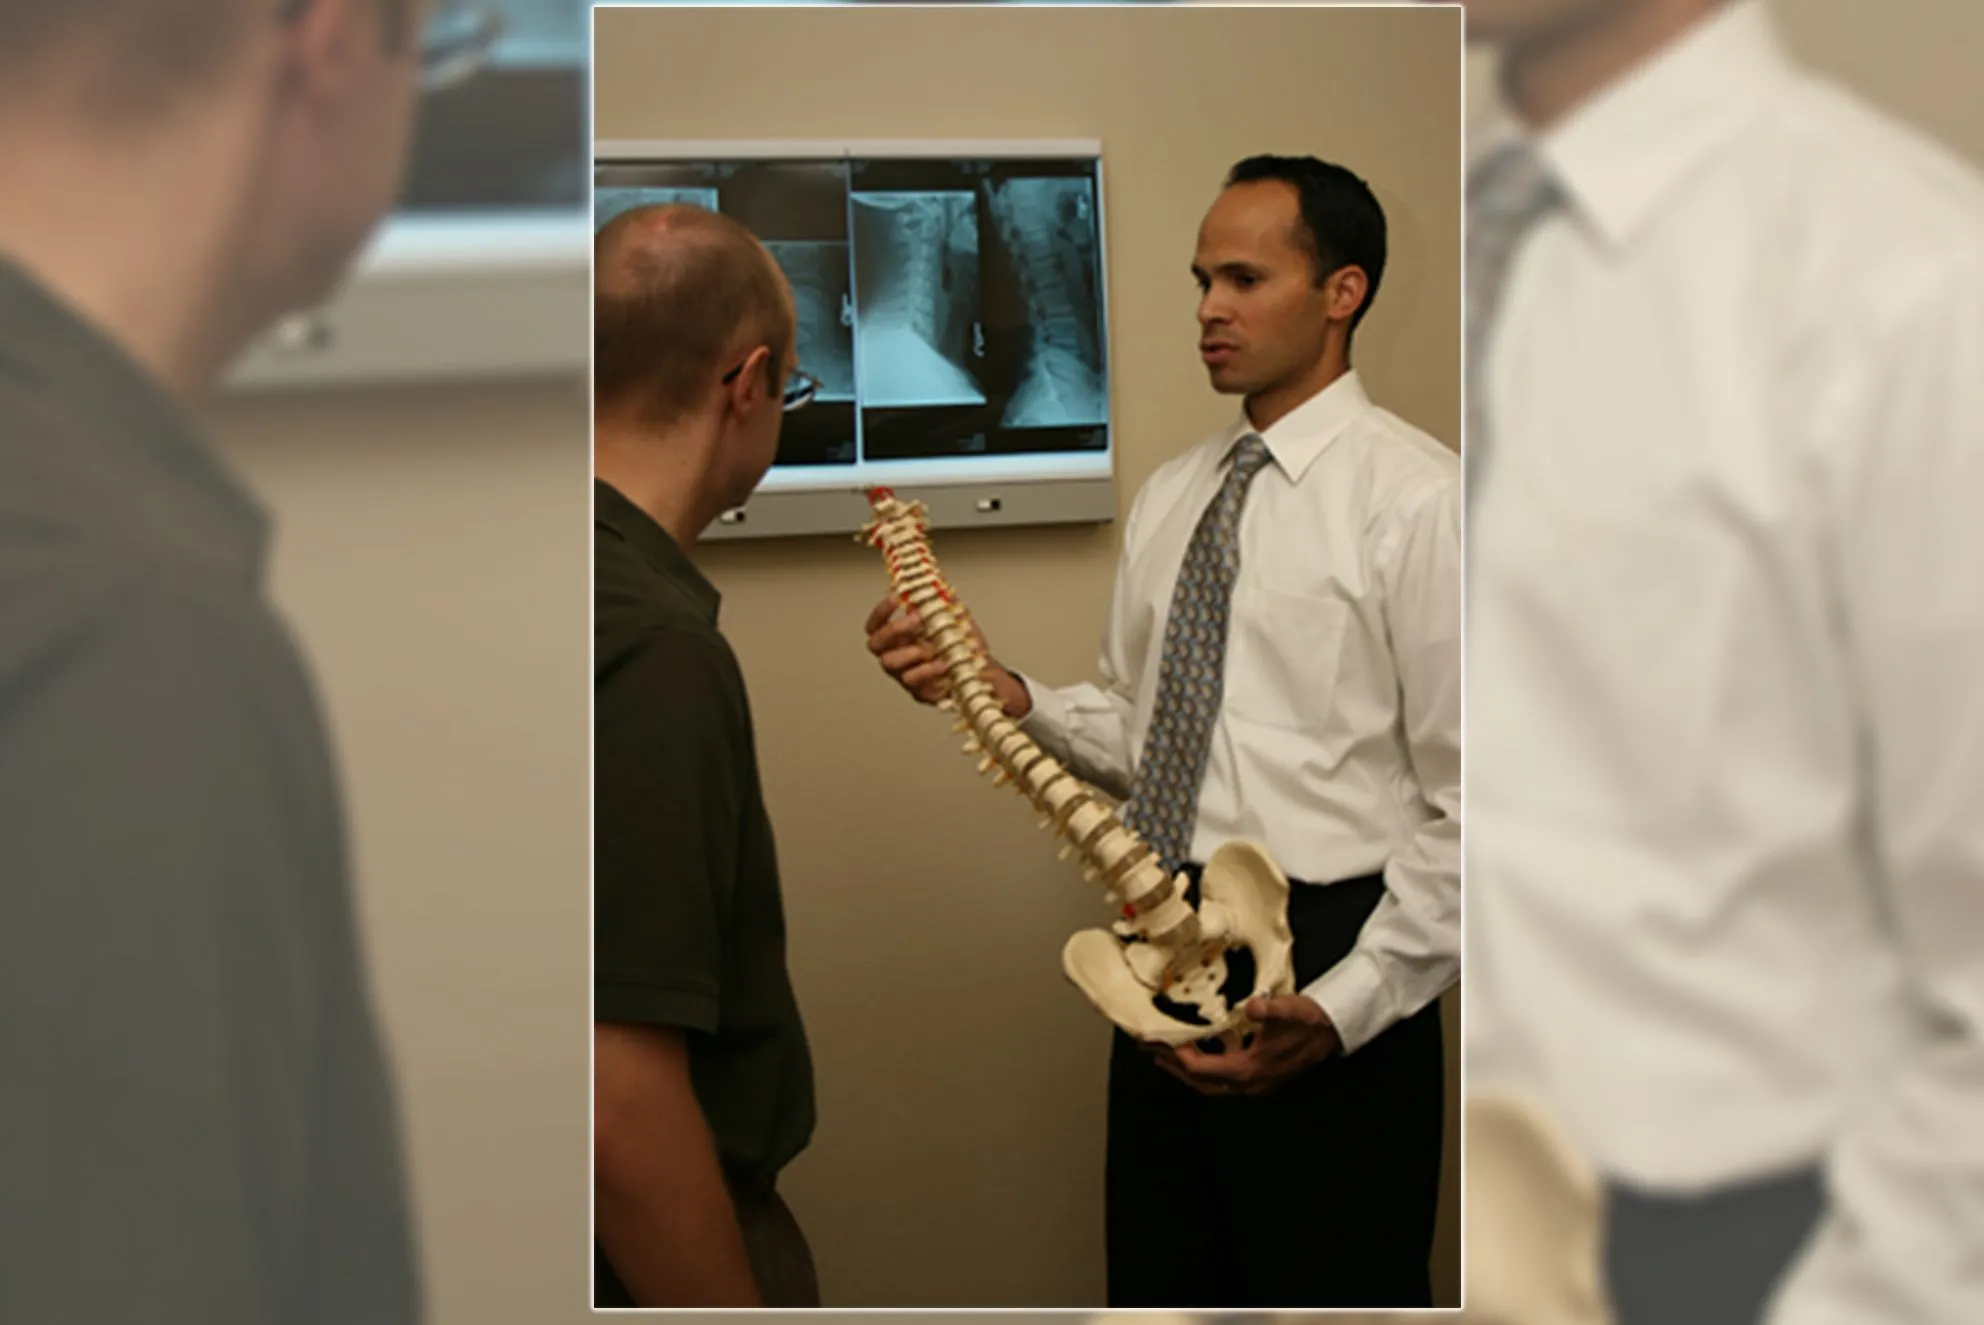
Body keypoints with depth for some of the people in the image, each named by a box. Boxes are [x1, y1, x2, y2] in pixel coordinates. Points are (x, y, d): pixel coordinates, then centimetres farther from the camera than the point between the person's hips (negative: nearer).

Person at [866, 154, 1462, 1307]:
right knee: (1163, 1283, 15)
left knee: (1333, 1293, 5)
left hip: (1325, 969, -6)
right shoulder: (1172, 495, 11)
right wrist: (1012, 695, -4)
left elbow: (1469, 803, -12)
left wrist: (1343, 1009, -17)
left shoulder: (1419, 498, -11)